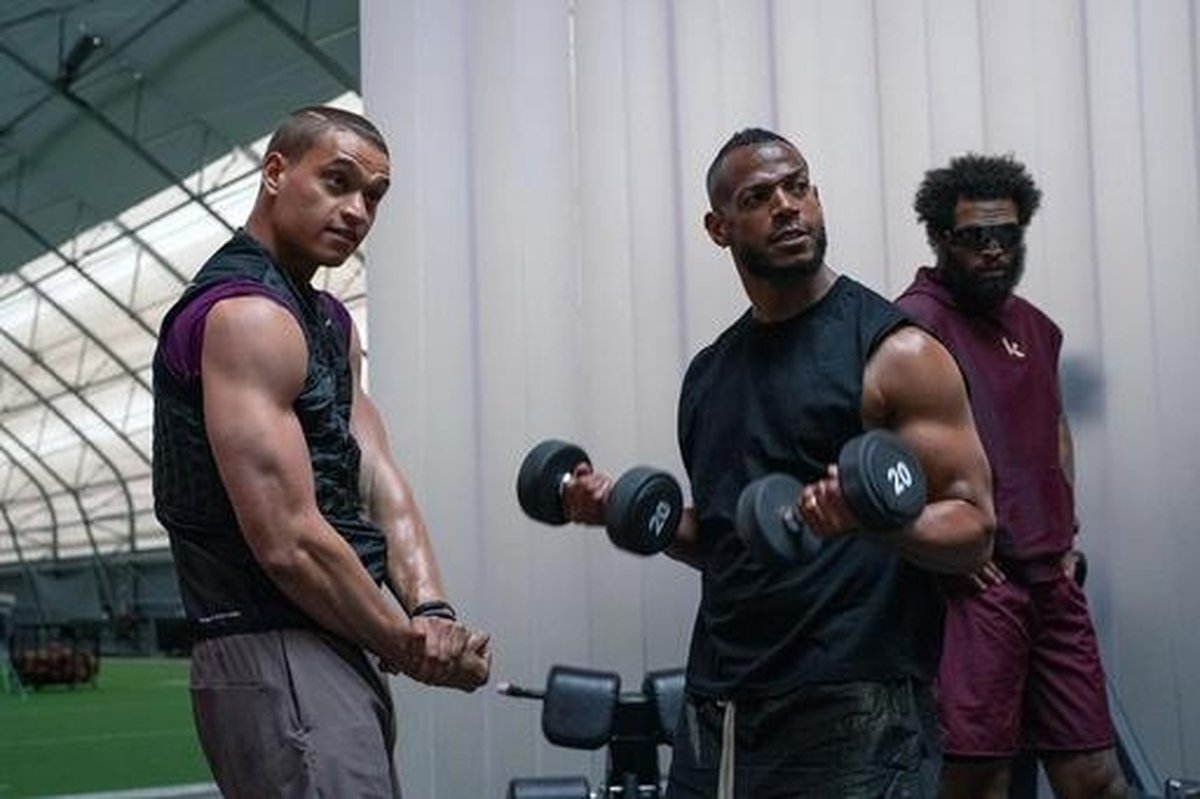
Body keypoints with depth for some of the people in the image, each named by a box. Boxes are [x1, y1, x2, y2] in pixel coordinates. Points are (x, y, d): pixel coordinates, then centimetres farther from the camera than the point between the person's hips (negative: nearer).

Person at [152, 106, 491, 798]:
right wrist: (411, 647, -10)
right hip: (279, 663, -10)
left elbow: (380, 481, 8)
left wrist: (431, 612, -10)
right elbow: (289, 541, -21)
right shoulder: (247, 315, -14)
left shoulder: (330, 322, 18)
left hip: (340, 658, 10)